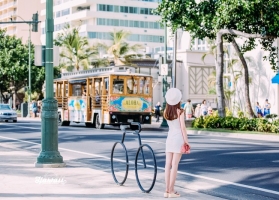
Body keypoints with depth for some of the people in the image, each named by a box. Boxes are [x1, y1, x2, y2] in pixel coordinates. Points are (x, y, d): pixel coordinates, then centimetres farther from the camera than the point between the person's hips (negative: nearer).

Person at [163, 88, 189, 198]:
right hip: (178, 138, -5)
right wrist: (186, 142, -8)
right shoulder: (180, 112, -10)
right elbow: (183, 128, -12)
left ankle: (167, 190, 7)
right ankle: (171, 191, -2)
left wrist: (170, 101, 16)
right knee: (174, 164, -4)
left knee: (168, 164, 5)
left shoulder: (166, 112, 4)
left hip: (169, 138, 5)